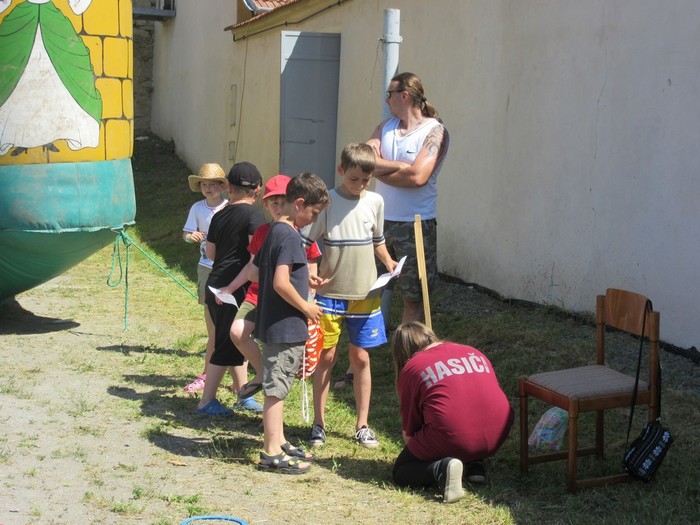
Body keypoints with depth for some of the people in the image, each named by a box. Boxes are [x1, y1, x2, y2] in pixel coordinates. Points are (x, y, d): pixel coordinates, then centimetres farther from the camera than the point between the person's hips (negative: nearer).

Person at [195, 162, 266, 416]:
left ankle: (243, 395, 24)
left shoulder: (219, 216, 11)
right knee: (227, 345, 0)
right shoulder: (253, 214, -10)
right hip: (236, 288, -7)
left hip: (216, 286, 7)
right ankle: (206, 401, 3)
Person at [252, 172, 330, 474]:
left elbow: (255, 273, 16)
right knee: (276, 388, -4)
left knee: (277, 386, 17)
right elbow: (281, 283, -27)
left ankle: (278, 442, 28)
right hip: (286, 326, -10)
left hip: (274, 324, 10)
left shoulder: (274, 231, 10)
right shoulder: (289, 236, -18)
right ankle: (272, 452, 3)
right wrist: (306, 306, -13)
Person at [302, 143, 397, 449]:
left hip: (365, 293, 3)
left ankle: (362, 425, 19)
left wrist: (388, 262, -1)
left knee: (360, 358, 8)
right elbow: (305, 243, -6)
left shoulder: (375, 202, 3)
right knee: (326, 357, 4)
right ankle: (319, 423, 17)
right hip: (330, 293, -2)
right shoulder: (327, 202, -8)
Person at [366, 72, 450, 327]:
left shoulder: (435, 132, -9)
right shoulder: (386, 126, 9)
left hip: (415, 224, -6)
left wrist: (380, 169, -9)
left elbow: (417, 177, -22)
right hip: (380, 220, 6)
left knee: (413, 296, 4)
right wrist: (400, 166, -16)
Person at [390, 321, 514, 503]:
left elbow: (409, 432, 7)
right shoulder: (474, 353, 21)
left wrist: (417, 451, 28)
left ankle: (440, 468, -10)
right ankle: (475, 464, 14)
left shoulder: (411, 369, 7)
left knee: (400, 473, 19)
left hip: (451, 440, -5)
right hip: (497, 436, 5)